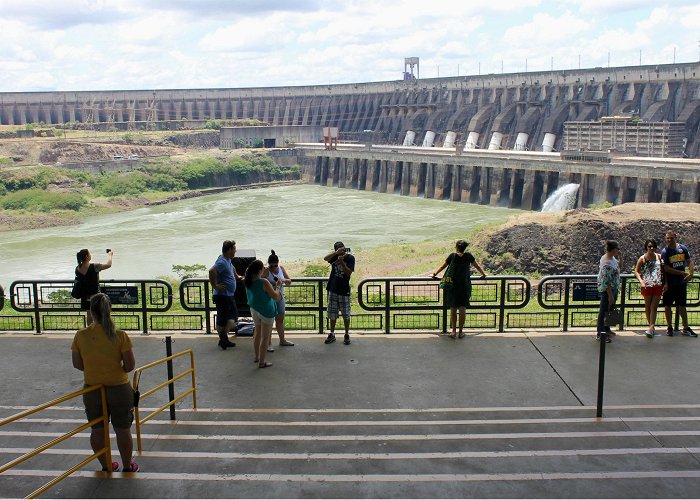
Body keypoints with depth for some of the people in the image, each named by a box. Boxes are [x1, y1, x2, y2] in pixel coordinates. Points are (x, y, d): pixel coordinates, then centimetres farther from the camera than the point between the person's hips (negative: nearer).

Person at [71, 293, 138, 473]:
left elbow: (77, 364, 0)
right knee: (123, 431, 14)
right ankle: (128, 465, 29)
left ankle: (106, 465, 33)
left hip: (92, 390, 2)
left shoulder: (81, 336, -10)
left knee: (97, 430, 20)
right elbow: (130, 365, -13)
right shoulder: (120, 336, -17)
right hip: (119, 389, -2)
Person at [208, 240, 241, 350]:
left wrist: (237, 277, 36)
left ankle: (224, 336, 21)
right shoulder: (222, 262, -22)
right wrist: (215, 286, -29)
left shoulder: (228, 260, 9)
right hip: (222, 295, -10)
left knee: (233, 315, 15)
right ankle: (222, 339, 10)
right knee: (222, 318, 2)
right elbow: (212, 271, -38)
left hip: (229, 295, 10)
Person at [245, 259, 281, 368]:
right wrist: (277, 286, -3)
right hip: (266, 312, -7)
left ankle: (257, 356, 38)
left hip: (254, 309, 7)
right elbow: (275, 297, -18)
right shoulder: (264, 283, -25)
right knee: (265, 337, 4)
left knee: (257, 333, 24)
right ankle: (261, 362, 8)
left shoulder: (248, 282, -4)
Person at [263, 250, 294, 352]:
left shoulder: (281, 268, 1)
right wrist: (273, 285, -31)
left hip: (280, 298, 6)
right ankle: (269, 343, 6)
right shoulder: (266, 271, -15)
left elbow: (289, 281, 5)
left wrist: (283, 280, -16)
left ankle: (282, 340, 32)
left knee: (280, 319, 17)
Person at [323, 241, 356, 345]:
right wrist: (336, 252, -27)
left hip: (344, 290, -3)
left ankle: (347, 335, 14)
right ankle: (332, 334, 19)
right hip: (333, 289, 3)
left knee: (346, 314, 2)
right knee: (332, 313, 9)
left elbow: (349, 273, -15)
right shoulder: (335, 256, 4)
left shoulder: (350, 258, -4)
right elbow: (325, 258, -15)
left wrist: (342, 262, -26)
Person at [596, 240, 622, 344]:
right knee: (604, 311, 1)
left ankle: (606, 329, 39)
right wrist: (610, 295, -24)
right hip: (607, 290, -10)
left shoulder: (612, 257, 1)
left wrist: (620, 257, 2)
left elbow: (619, 266, 20)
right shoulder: (607, 263, -28)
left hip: (613, 288, 10)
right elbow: (606, 281, -27)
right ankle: (600, 334, 12)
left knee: (610, 309, 22)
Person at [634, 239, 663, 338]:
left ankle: (651, 328, -11)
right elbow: (636, 271, 1)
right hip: (647, 285, -1)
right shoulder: (642, 258, -2)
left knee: (654, 307, -5)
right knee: (647, 307, 7)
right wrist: (641, 281, -12)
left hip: (658, 285, 1)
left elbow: (663, 270, 15)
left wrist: (664, 282, 8)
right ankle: (652, 327, 20)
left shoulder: (659, 257, 5)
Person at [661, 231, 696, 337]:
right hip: (670, 283, -3)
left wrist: (691, 273, -12)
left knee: (682, 305, 9)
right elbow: (667, 269, -13)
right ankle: (669, 327, 15)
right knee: (667, 305, 4)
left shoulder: (683, 248, 3)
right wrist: (683, 273, -14)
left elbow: (690, 262, 7)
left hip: (682, 282, 3)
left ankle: (686, 328, 15)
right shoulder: (665, 251, -7)